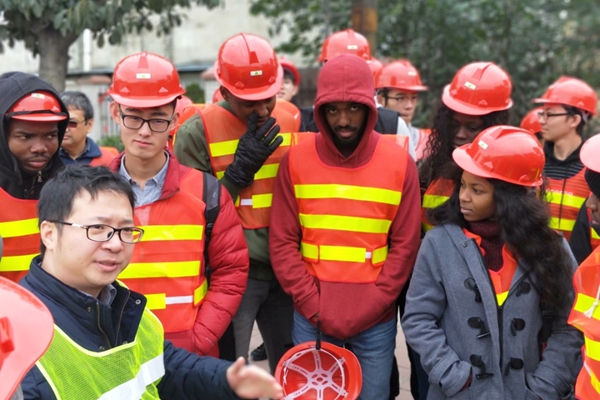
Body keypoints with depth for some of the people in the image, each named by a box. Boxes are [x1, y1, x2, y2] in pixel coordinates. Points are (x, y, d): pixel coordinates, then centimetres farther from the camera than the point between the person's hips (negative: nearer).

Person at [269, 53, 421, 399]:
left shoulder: (399, 162, -3)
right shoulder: (296, 160, -2)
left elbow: (405, 246, -2)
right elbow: (283, 243, -2)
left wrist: (368, 309, -9)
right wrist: (314, 306, -10)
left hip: (376, 321, 0)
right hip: (311, 318, 0)